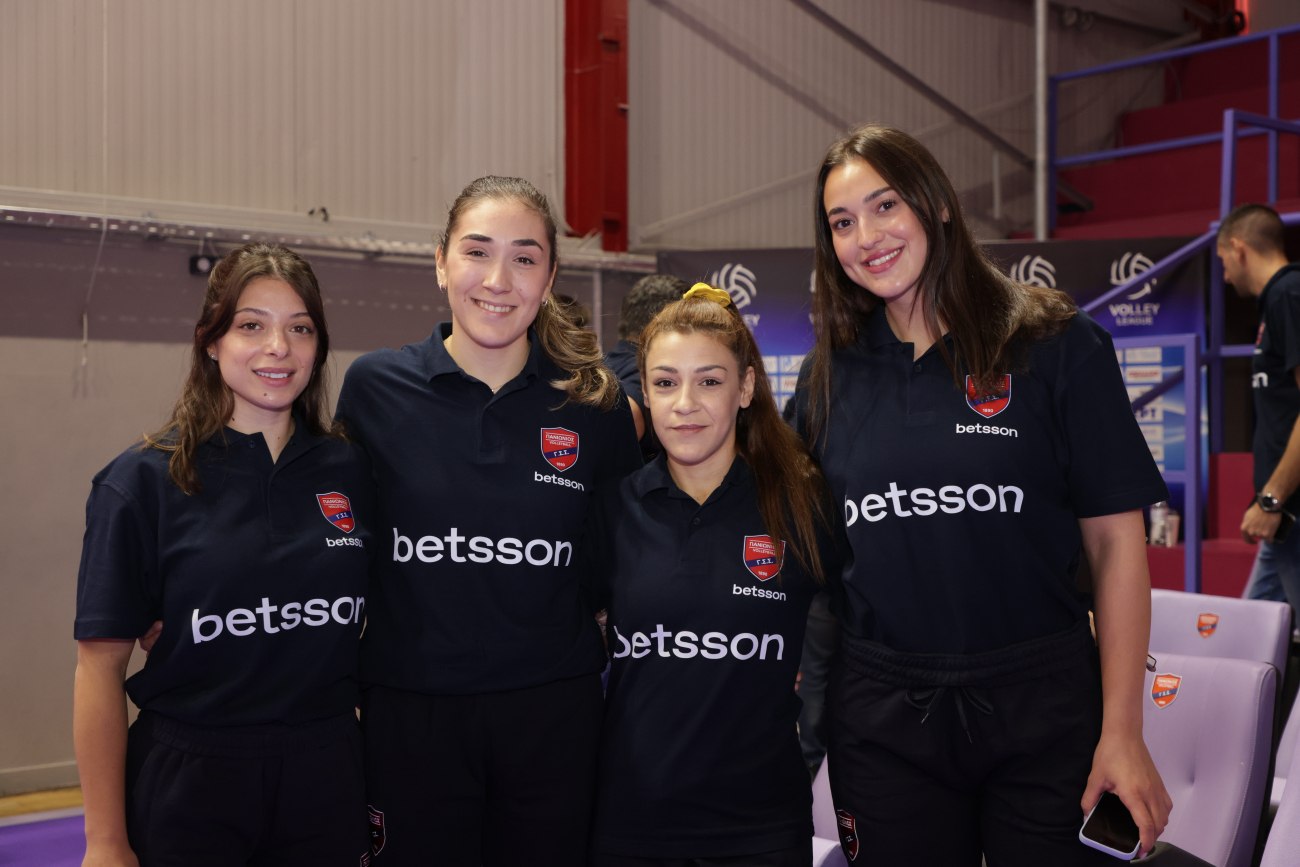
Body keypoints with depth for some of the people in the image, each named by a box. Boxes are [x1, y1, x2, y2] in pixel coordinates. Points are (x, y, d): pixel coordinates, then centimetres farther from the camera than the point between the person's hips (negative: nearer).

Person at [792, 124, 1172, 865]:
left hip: (1042, 713, -2)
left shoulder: (1055, 346, -4)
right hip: (881, 720, 3)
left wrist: (1123, 734, -9)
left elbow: (1116, 541, -5)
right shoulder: (832, 373, 5)